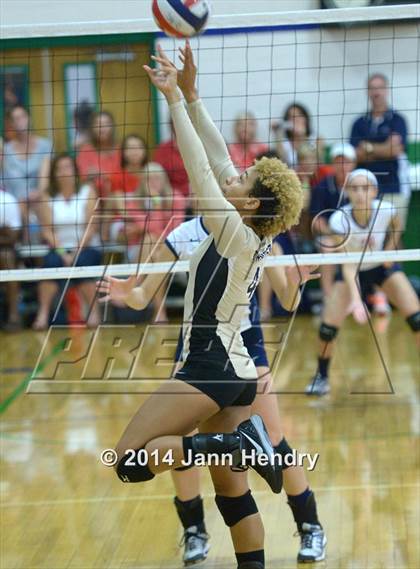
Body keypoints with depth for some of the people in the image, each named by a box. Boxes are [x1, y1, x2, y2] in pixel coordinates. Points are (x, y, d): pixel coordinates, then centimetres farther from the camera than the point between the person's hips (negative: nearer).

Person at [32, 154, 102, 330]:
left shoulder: (87, 192, 4)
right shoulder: (47, 197, 6)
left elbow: (91, 227, -4)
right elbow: (47, 230, -2)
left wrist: (76, 253, -15)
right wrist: (62, 253, -16)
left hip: (87, 248, -1)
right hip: (59, 249, 1)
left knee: (81, 263, -33)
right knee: (51, 262, -31)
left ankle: (94, 312, -24)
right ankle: (43, 314, -32)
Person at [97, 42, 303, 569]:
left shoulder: (236, 234, -13)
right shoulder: (252, 235, 8)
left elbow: (199, 166, -16)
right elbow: (216, 156, 10)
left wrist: (174, 98, -11)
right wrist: (190, 92, 8)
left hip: (211, 369, -9)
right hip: (235, 371, 9)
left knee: (131, 461, -11)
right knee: (232, 490, 11)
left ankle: (238, 443, -19)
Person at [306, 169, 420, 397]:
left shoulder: (386, 210, -28)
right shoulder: (339, 220, -32)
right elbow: (347, 264, -36)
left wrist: (390, 250, -10)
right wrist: (355, 298, -49)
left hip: (383, 266, 1)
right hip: (353, 271, -1)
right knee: (328, 327, -10)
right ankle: (321, 376, 16)